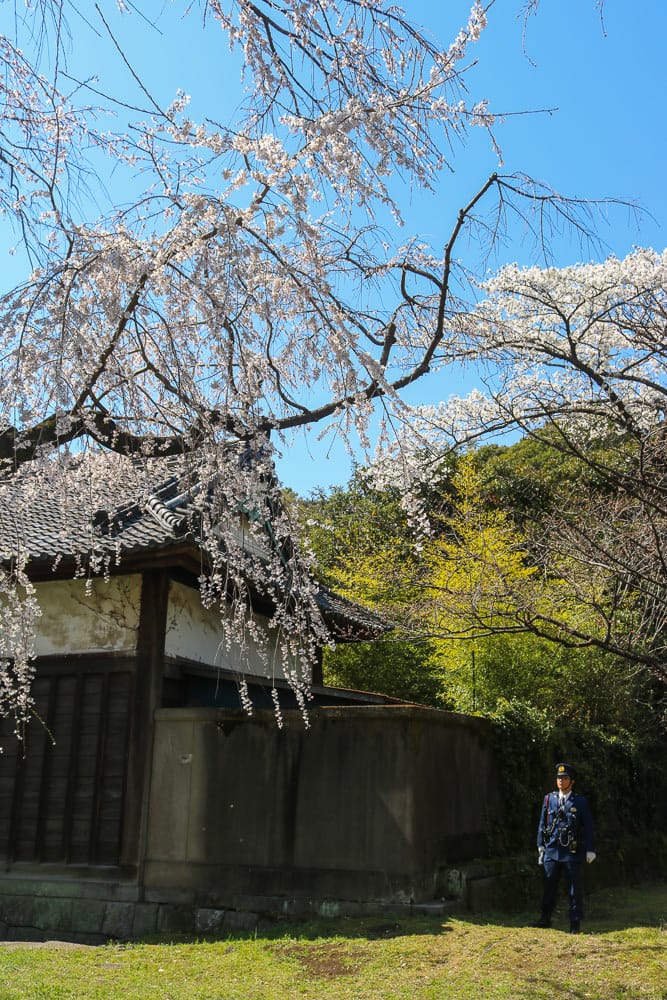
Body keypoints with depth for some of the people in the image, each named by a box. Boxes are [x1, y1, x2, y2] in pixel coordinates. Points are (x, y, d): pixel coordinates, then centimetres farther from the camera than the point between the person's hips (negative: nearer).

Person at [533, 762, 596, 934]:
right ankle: (545, 918, 16)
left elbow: (588, 827, 1)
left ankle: (575, 923, 13)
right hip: (552, 850, 2)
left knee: (575, 889, 4)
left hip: (572, 853, -2)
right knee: (549, 885, 6)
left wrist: (590, 850, -3)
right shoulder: (549, 799, 6)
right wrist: (540, 846, 6)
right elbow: (542, 824, 10)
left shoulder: (580, 802, 0)